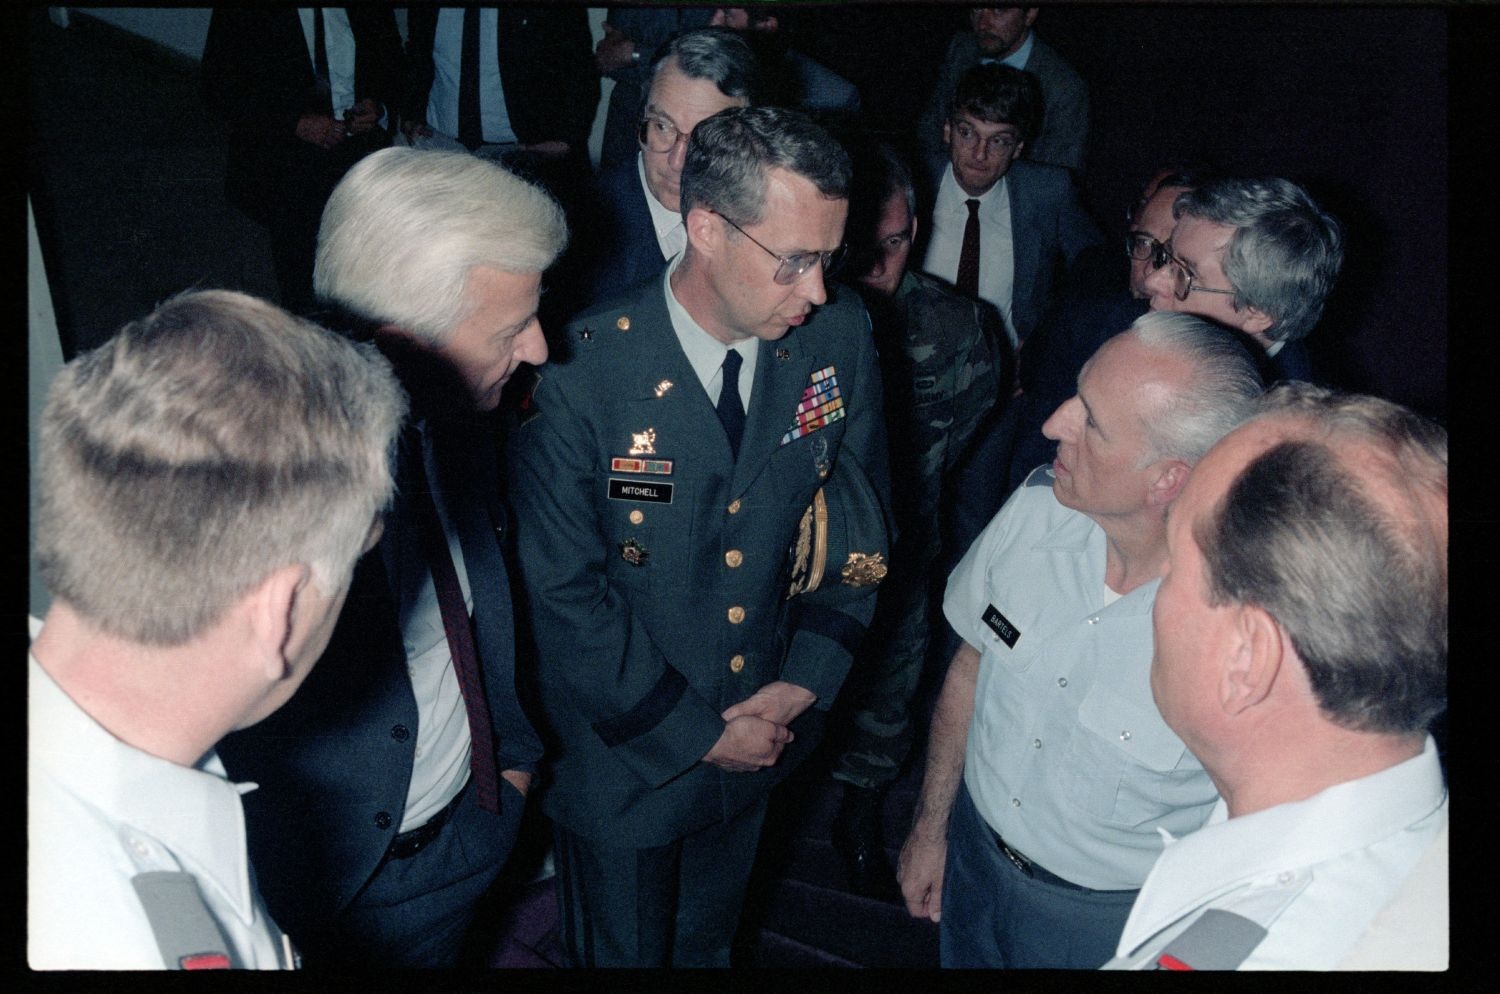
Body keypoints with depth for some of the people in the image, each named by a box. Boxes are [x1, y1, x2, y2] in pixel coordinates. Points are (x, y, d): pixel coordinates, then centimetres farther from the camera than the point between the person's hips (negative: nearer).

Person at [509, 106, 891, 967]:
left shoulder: (840, 333, -11)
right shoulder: (581, 373, -25)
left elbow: (861, 510, 0)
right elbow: (564, 594, -20)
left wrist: (810, 676, -8)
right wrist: (696, 732, -15)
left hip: (763, 735, 4)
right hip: (623, 754, -4)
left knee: (711, 942, 28)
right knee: (624, 950, 20)